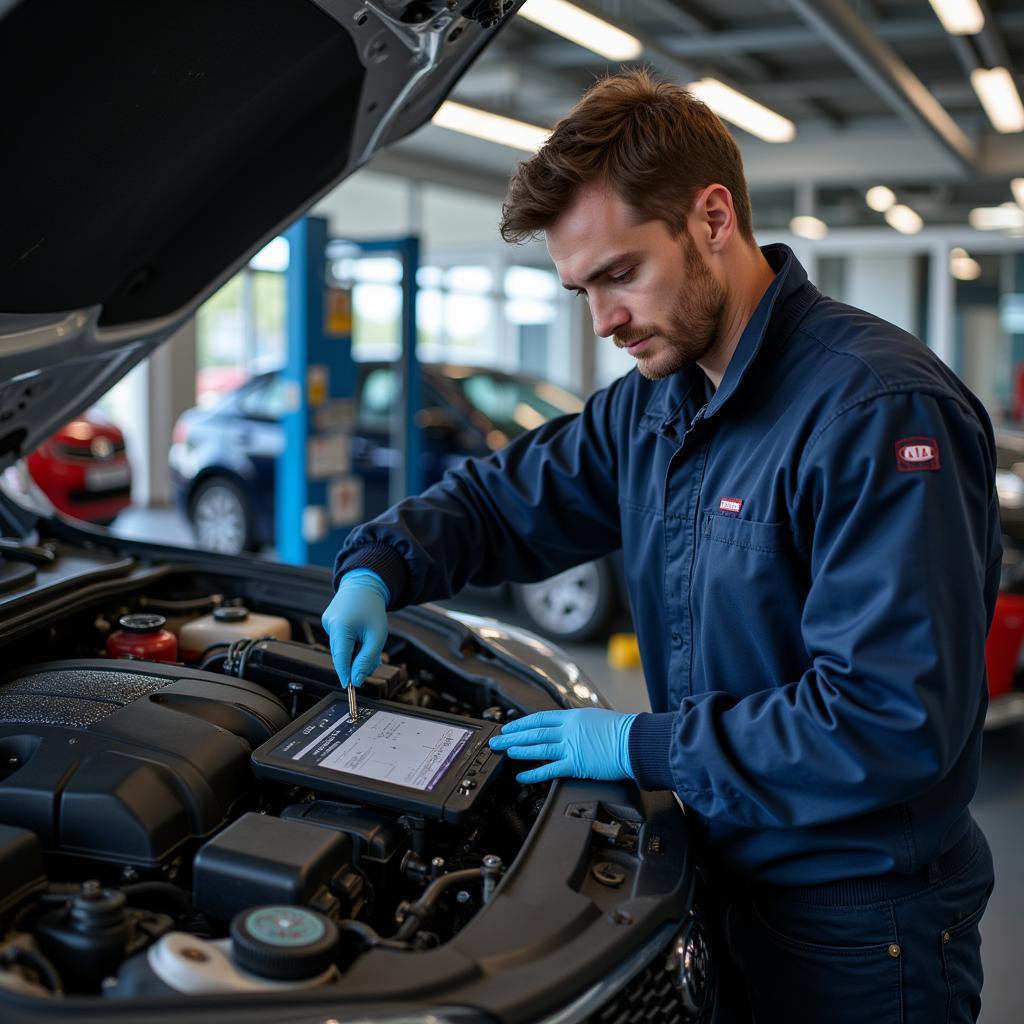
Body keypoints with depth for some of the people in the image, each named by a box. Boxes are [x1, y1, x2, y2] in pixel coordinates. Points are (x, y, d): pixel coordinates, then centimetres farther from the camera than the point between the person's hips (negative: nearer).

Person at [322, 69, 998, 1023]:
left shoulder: (879, 408, -24)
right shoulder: (654, 404, 4)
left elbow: (894, 720, -29)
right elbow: (505, 497, 15)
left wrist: (642, 746, -22)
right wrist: (378, 566, -4)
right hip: (720, 879, 7)